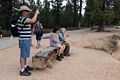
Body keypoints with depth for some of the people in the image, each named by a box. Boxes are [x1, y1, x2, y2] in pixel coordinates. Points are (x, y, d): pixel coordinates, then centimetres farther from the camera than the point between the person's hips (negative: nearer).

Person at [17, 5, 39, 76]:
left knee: (25, 54, 19)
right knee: (23, 55, -5)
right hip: (24, 40, -10)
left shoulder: (24, 19, 16)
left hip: (26, 40, 10)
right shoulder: (22, 18, -18)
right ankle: (22, 70, 2)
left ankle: (25, 66, 32)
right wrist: (36, 13, -18)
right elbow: (33, 21, -30)